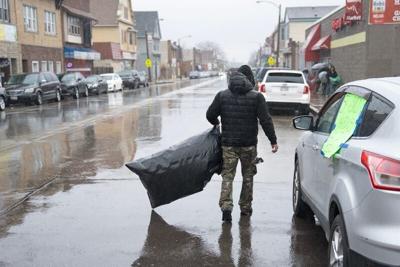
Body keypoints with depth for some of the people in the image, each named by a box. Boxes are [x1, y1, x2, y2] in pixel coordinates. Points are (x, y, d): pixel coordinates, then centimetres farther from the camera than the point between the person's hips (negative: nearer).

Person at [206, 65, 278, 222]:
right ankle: (245, 208, 22)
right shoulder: (256, 97, -5)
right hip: (249, 144, -1)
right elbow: (265, 120, -9)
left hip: (228, 144, 1)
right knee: (248, 176, 14)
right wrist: (273, 140, -5)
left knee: (228, 175, 5)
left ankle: (226, 205, -11)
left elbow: (210, 115, 4)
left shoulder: (222, 95, 1)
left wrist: (217, 124, 26)